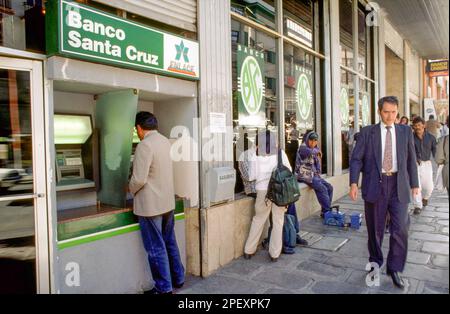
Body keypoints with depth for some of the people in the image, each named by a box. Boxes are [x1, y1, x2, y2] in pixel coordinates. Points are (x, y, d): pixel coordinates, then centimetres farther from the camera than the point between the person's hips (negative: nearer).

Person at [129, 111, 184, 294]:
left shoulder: (145, 145, -19)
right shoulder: (165, 141, 7)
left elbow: (139, 179, -22)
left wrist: (131, 189, -1)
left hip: (150, 205, -8)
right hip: (168, 202, 8)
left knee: (156, 248, 4)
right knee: (170, 243, 19)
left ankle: (164, 288, 16)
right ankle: (178, 279, 32)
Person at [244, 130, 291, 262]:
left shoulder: (256, 156, 0)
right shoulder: (280, 154, 2)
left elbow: (251, 176, 2)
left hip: (263, 190, 0)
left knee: (258, 220, 14)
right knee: (278, 221, 10)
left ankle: (248, 251, 23)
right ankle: (274, 253, 15)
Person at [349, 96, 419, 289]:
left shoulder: (405, 132, 9)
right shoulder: (367, 132, 2)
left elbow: (411, 159, 13)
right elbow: (356, 158, -2)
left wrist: (414, 184, 11)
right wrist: (353, 183, -12)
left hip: (398, 185, 2)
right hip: (375, 184, -1)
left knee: (400, 228, -4)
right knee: (375, 229, 9)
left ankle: (395, 269, 13)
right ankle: (375, 263, 30)